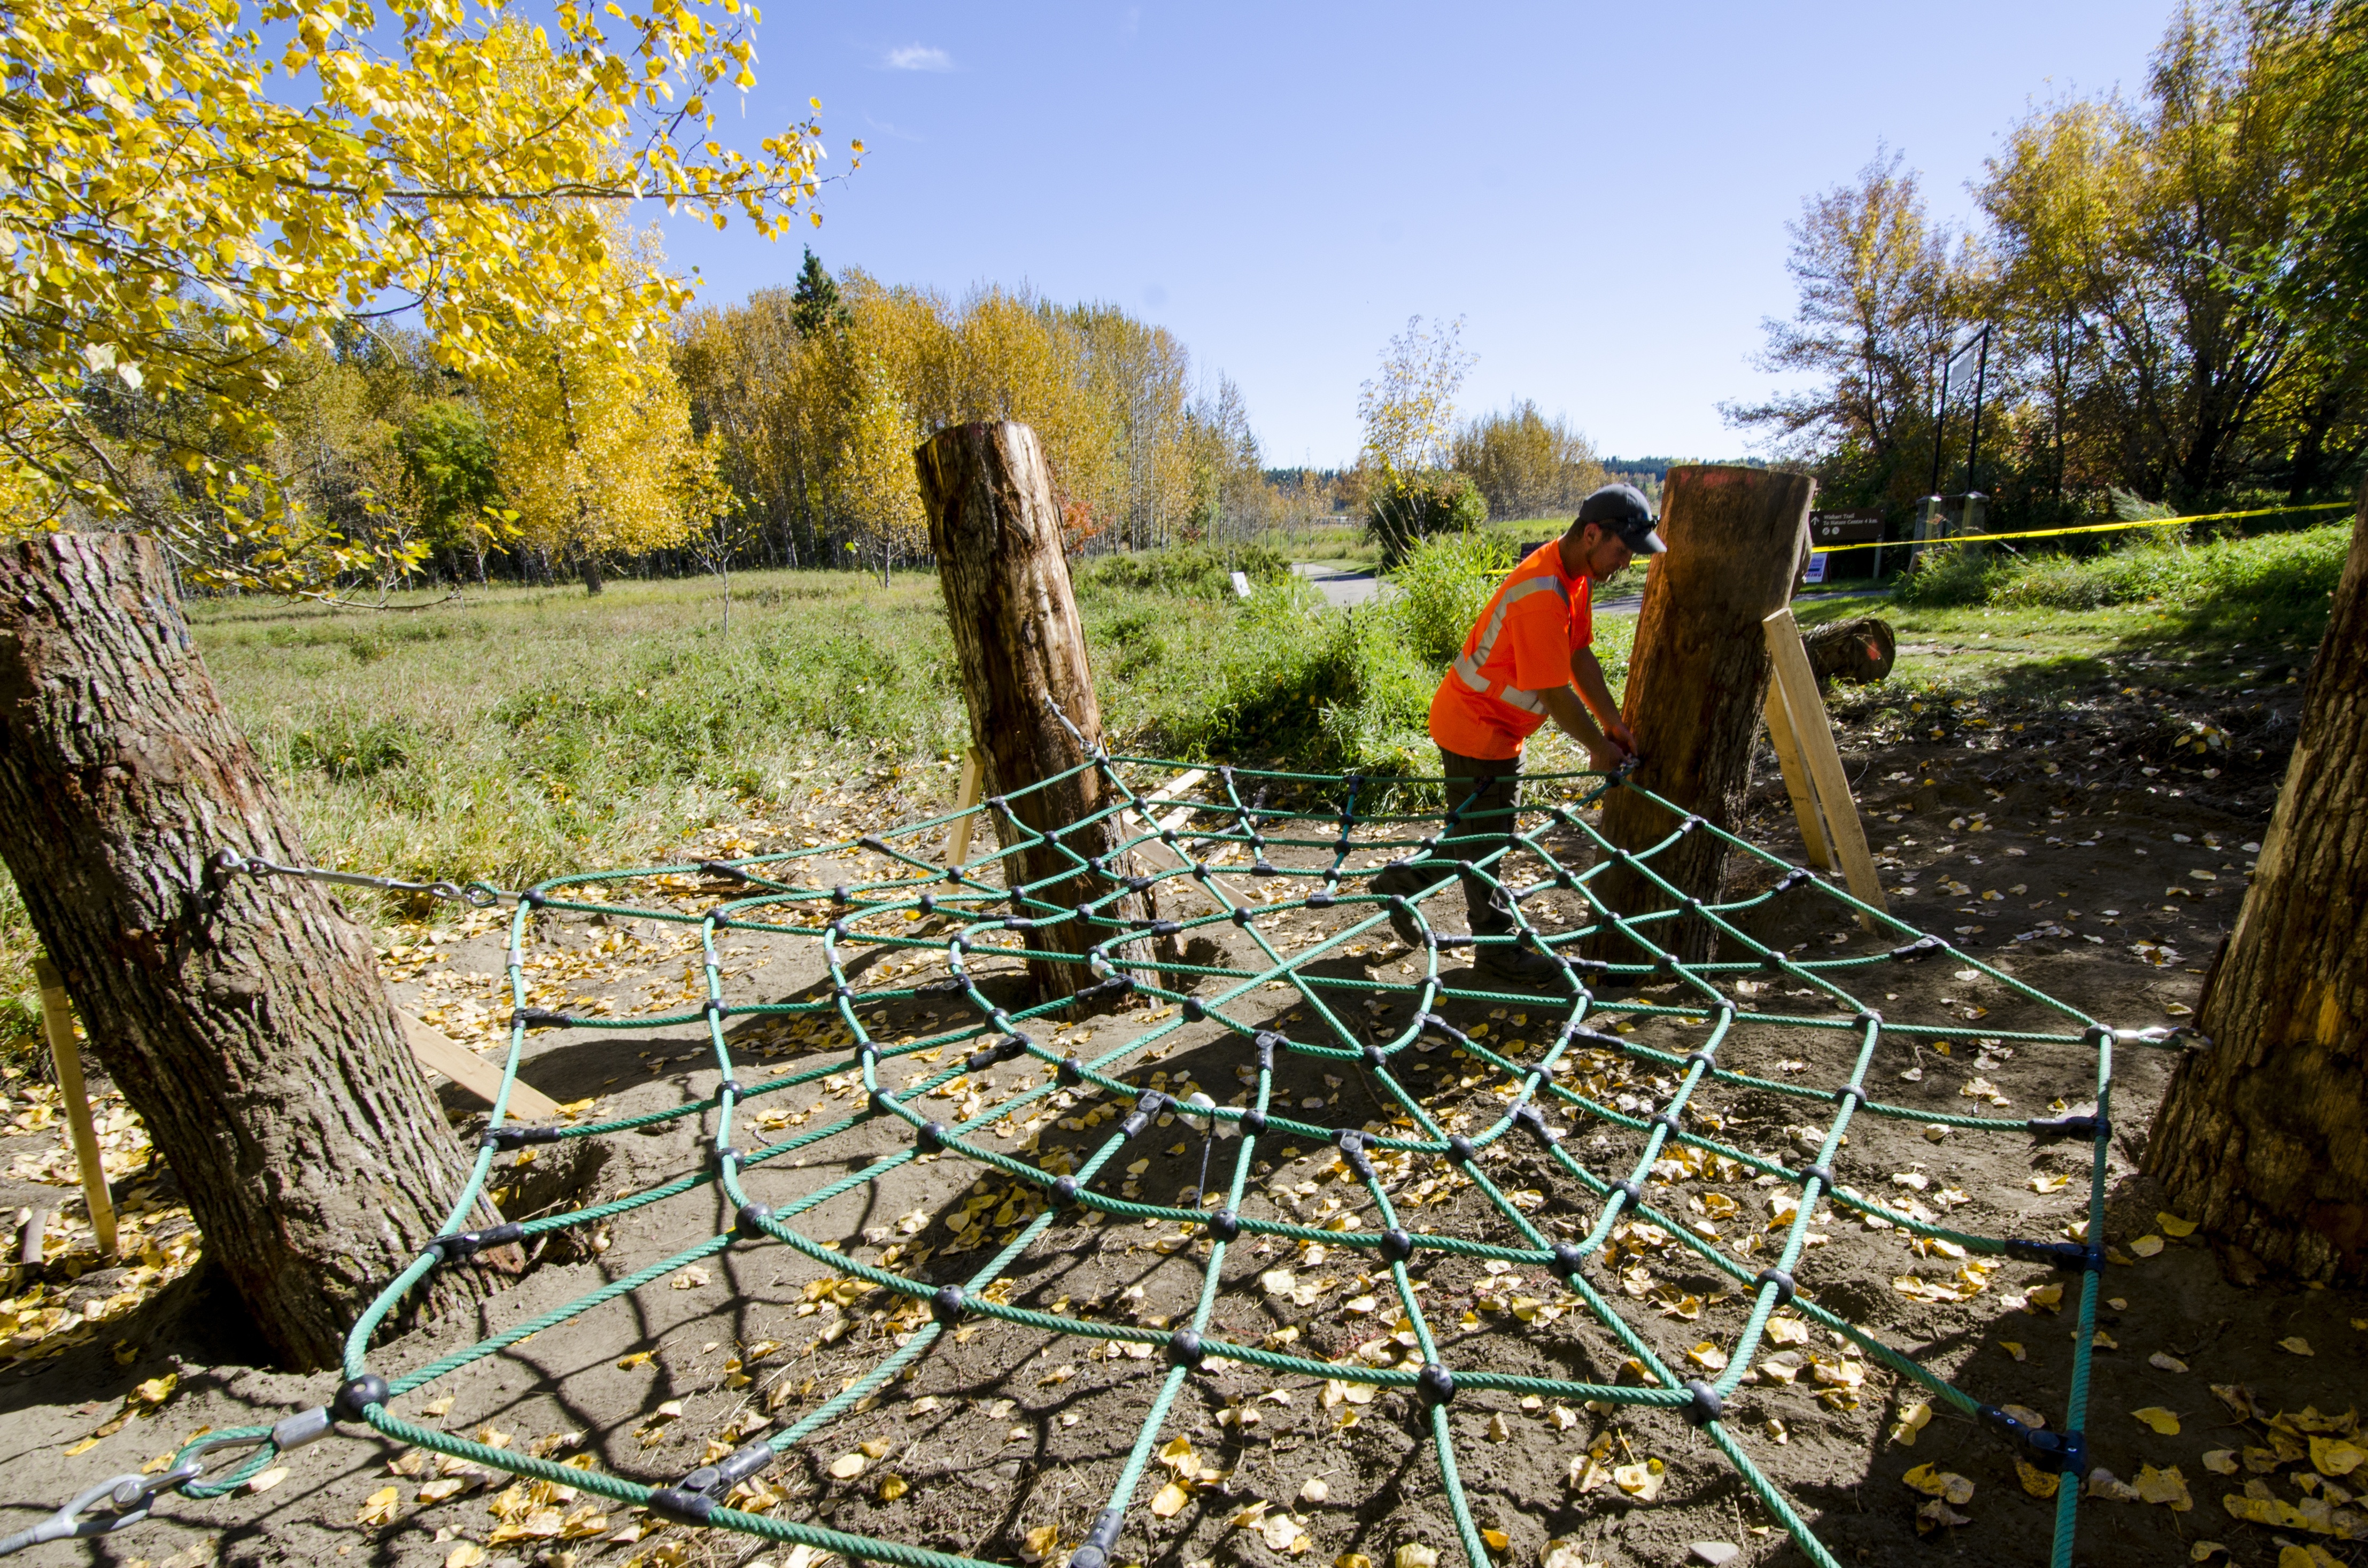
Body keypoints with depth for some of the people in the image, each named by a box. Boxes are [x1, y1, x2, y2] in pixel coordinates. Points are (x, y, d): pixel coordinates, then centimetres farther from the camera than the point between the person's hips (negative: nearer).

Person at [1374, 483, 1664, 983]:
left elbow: (1580, 655, 8)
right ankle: (1498, 949, 19)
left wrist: (1613, 724, 6)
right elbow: (1556, 692, -25)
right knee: (1485, 842, 5)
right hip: (1474, 728, -10)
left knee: (1483, 833, 20)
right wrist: (1599, 747, -13)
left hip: (1498, 726, 10)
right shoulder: (1542, 593, -30)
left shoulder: (1576, 575, 2)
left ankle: (1403, 880, 35)